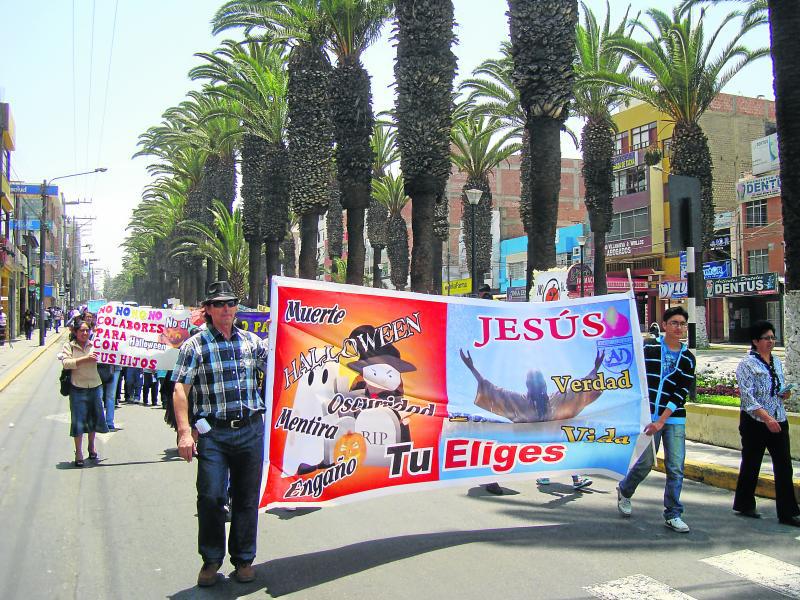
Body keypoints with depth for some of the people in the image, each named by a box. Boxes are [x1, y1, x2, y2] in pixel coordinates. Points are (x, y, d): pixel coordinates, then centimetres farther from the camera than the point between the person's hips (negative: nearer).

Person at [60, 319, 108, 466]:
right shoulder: (69, 346, -2)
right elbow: (66, 363, -16)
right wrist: (84, 359, -24)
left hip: (95, 387, 3)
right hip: (78, 389, -3)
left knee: (94, 418, 15)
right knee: (78, 421, -1)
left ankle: (92, 447, 34)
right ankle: (78, 453, 8)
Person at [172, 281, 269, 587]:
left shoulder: (251, 341, 9)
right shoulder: (195, 345, -2)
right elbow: (180, 390, -7)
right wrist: (184, 432, -16)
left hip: (251, 429, 3)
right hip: (213, 433, -3)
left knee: (247, 498, 9)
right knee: (211, 497, -4)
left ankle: (243, 559, 25)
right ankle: (211, 560, 17)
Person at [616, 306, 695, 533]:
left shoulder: (688, 359, 5)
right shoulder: (648, 347, 0)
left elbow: (681, 394, -2)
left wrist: (661, 421, -10)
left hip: (674, 419, 2)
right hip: (648, 416, -2)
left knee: (676, 468, 0)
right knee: (645, 463, 0)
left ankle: (673, 515, 13)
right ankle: (624, 491, 28)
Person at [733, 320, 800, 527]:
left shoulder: (776, 361, 11)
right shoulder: (747, 364, -9)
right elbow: (748, 396, -16)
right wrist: (767, 418, -24)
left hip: (778, 421, 6)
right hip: (755, 422, -6)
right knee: (751, 465, 7)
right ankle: (744, 505, 23)